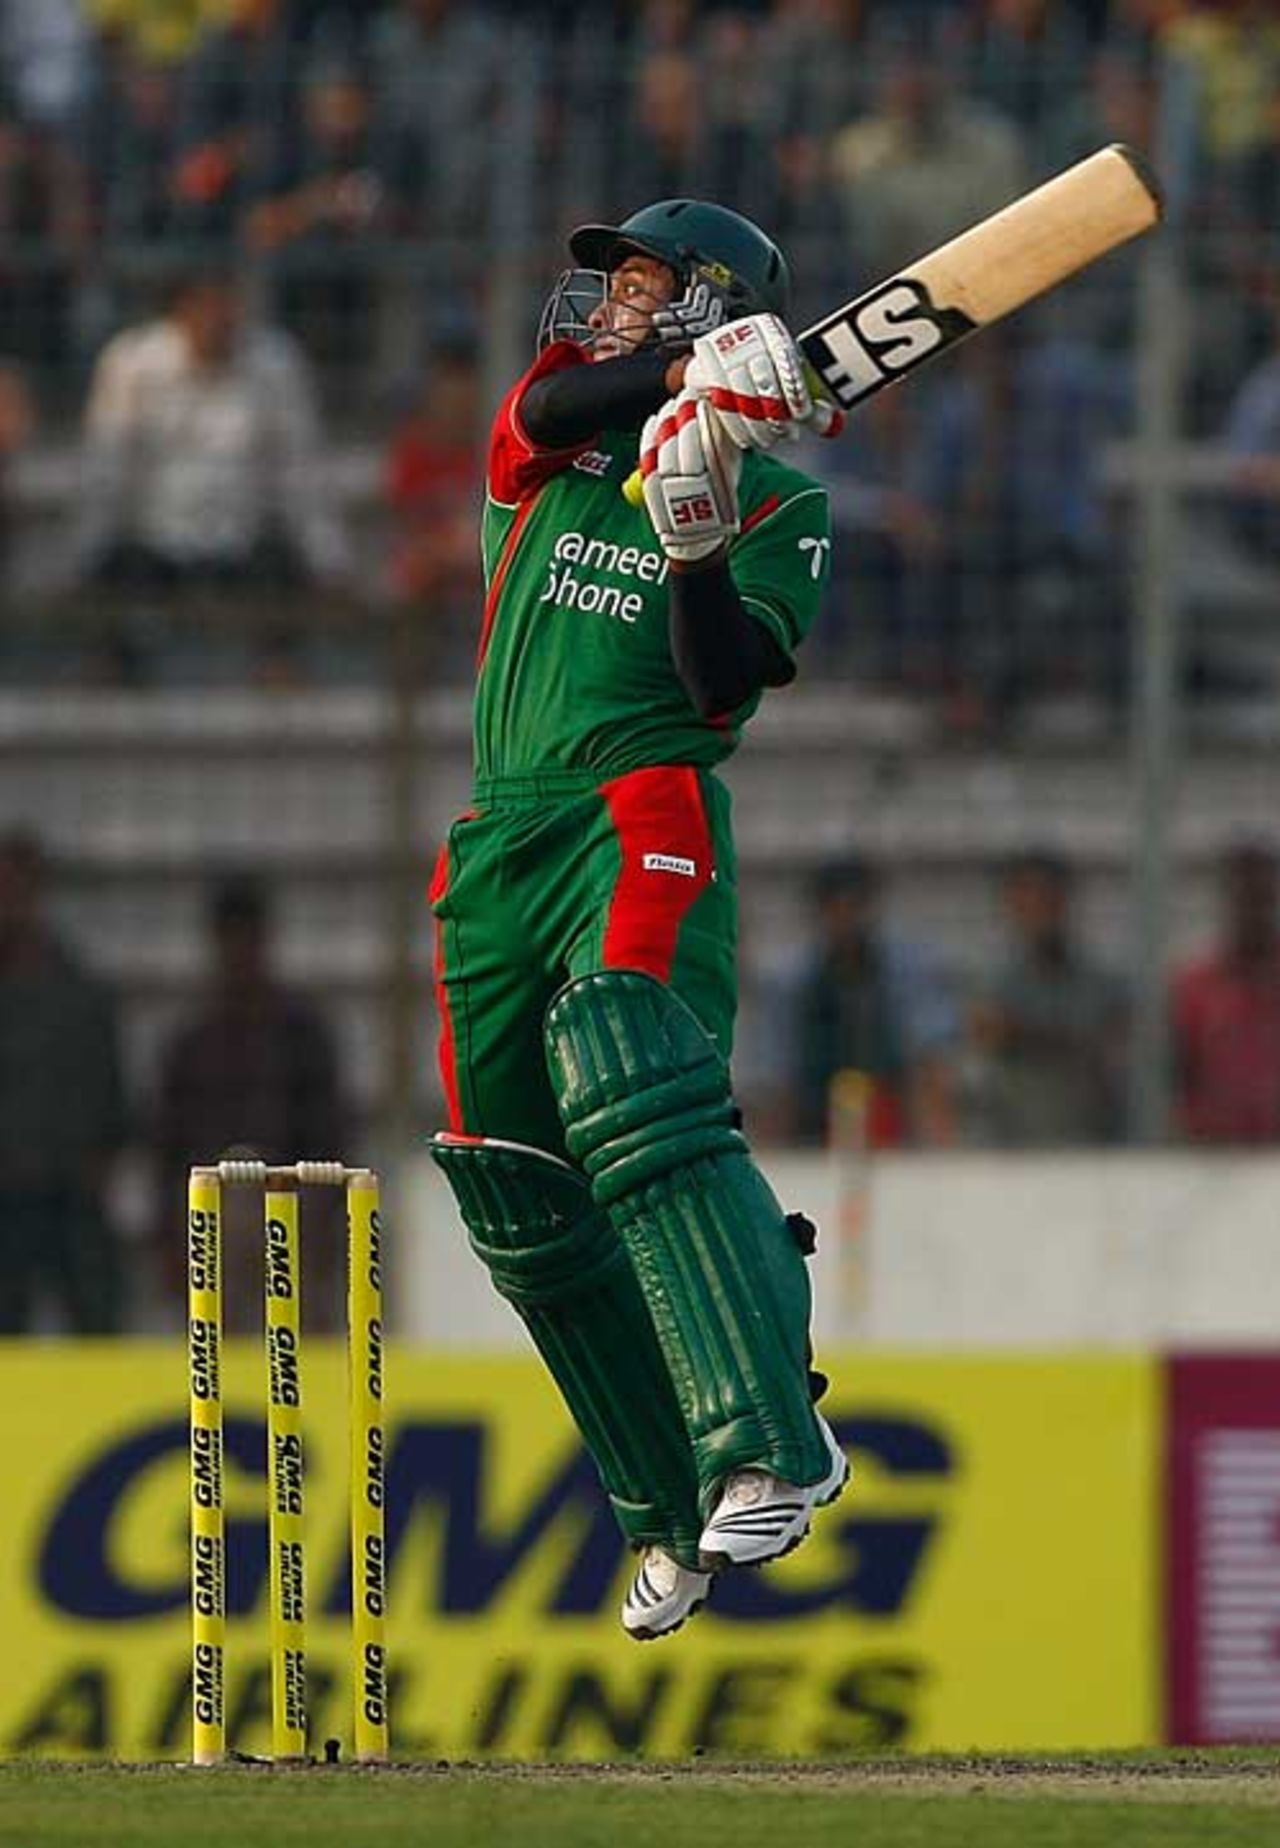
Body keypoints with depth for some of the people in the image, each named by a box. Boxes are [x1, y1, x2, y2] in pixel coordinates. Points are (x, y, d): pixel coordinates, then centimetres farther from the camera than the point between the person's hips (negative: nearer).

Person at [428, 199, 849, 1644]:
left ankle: (769, 1450, -38)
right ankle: (674, 1512, 17)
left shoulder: (779, 504, 5)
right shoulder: (541, 450, 16)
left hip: (648, 823, -6)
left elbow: (725, 687, -8)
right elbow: (555, 400, -10)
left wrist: (697, 548, -23)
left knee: (635, 1098, -30)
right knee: (520, 1205, 6)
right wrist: (698, 372, -26)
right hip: (501, 846, 6)